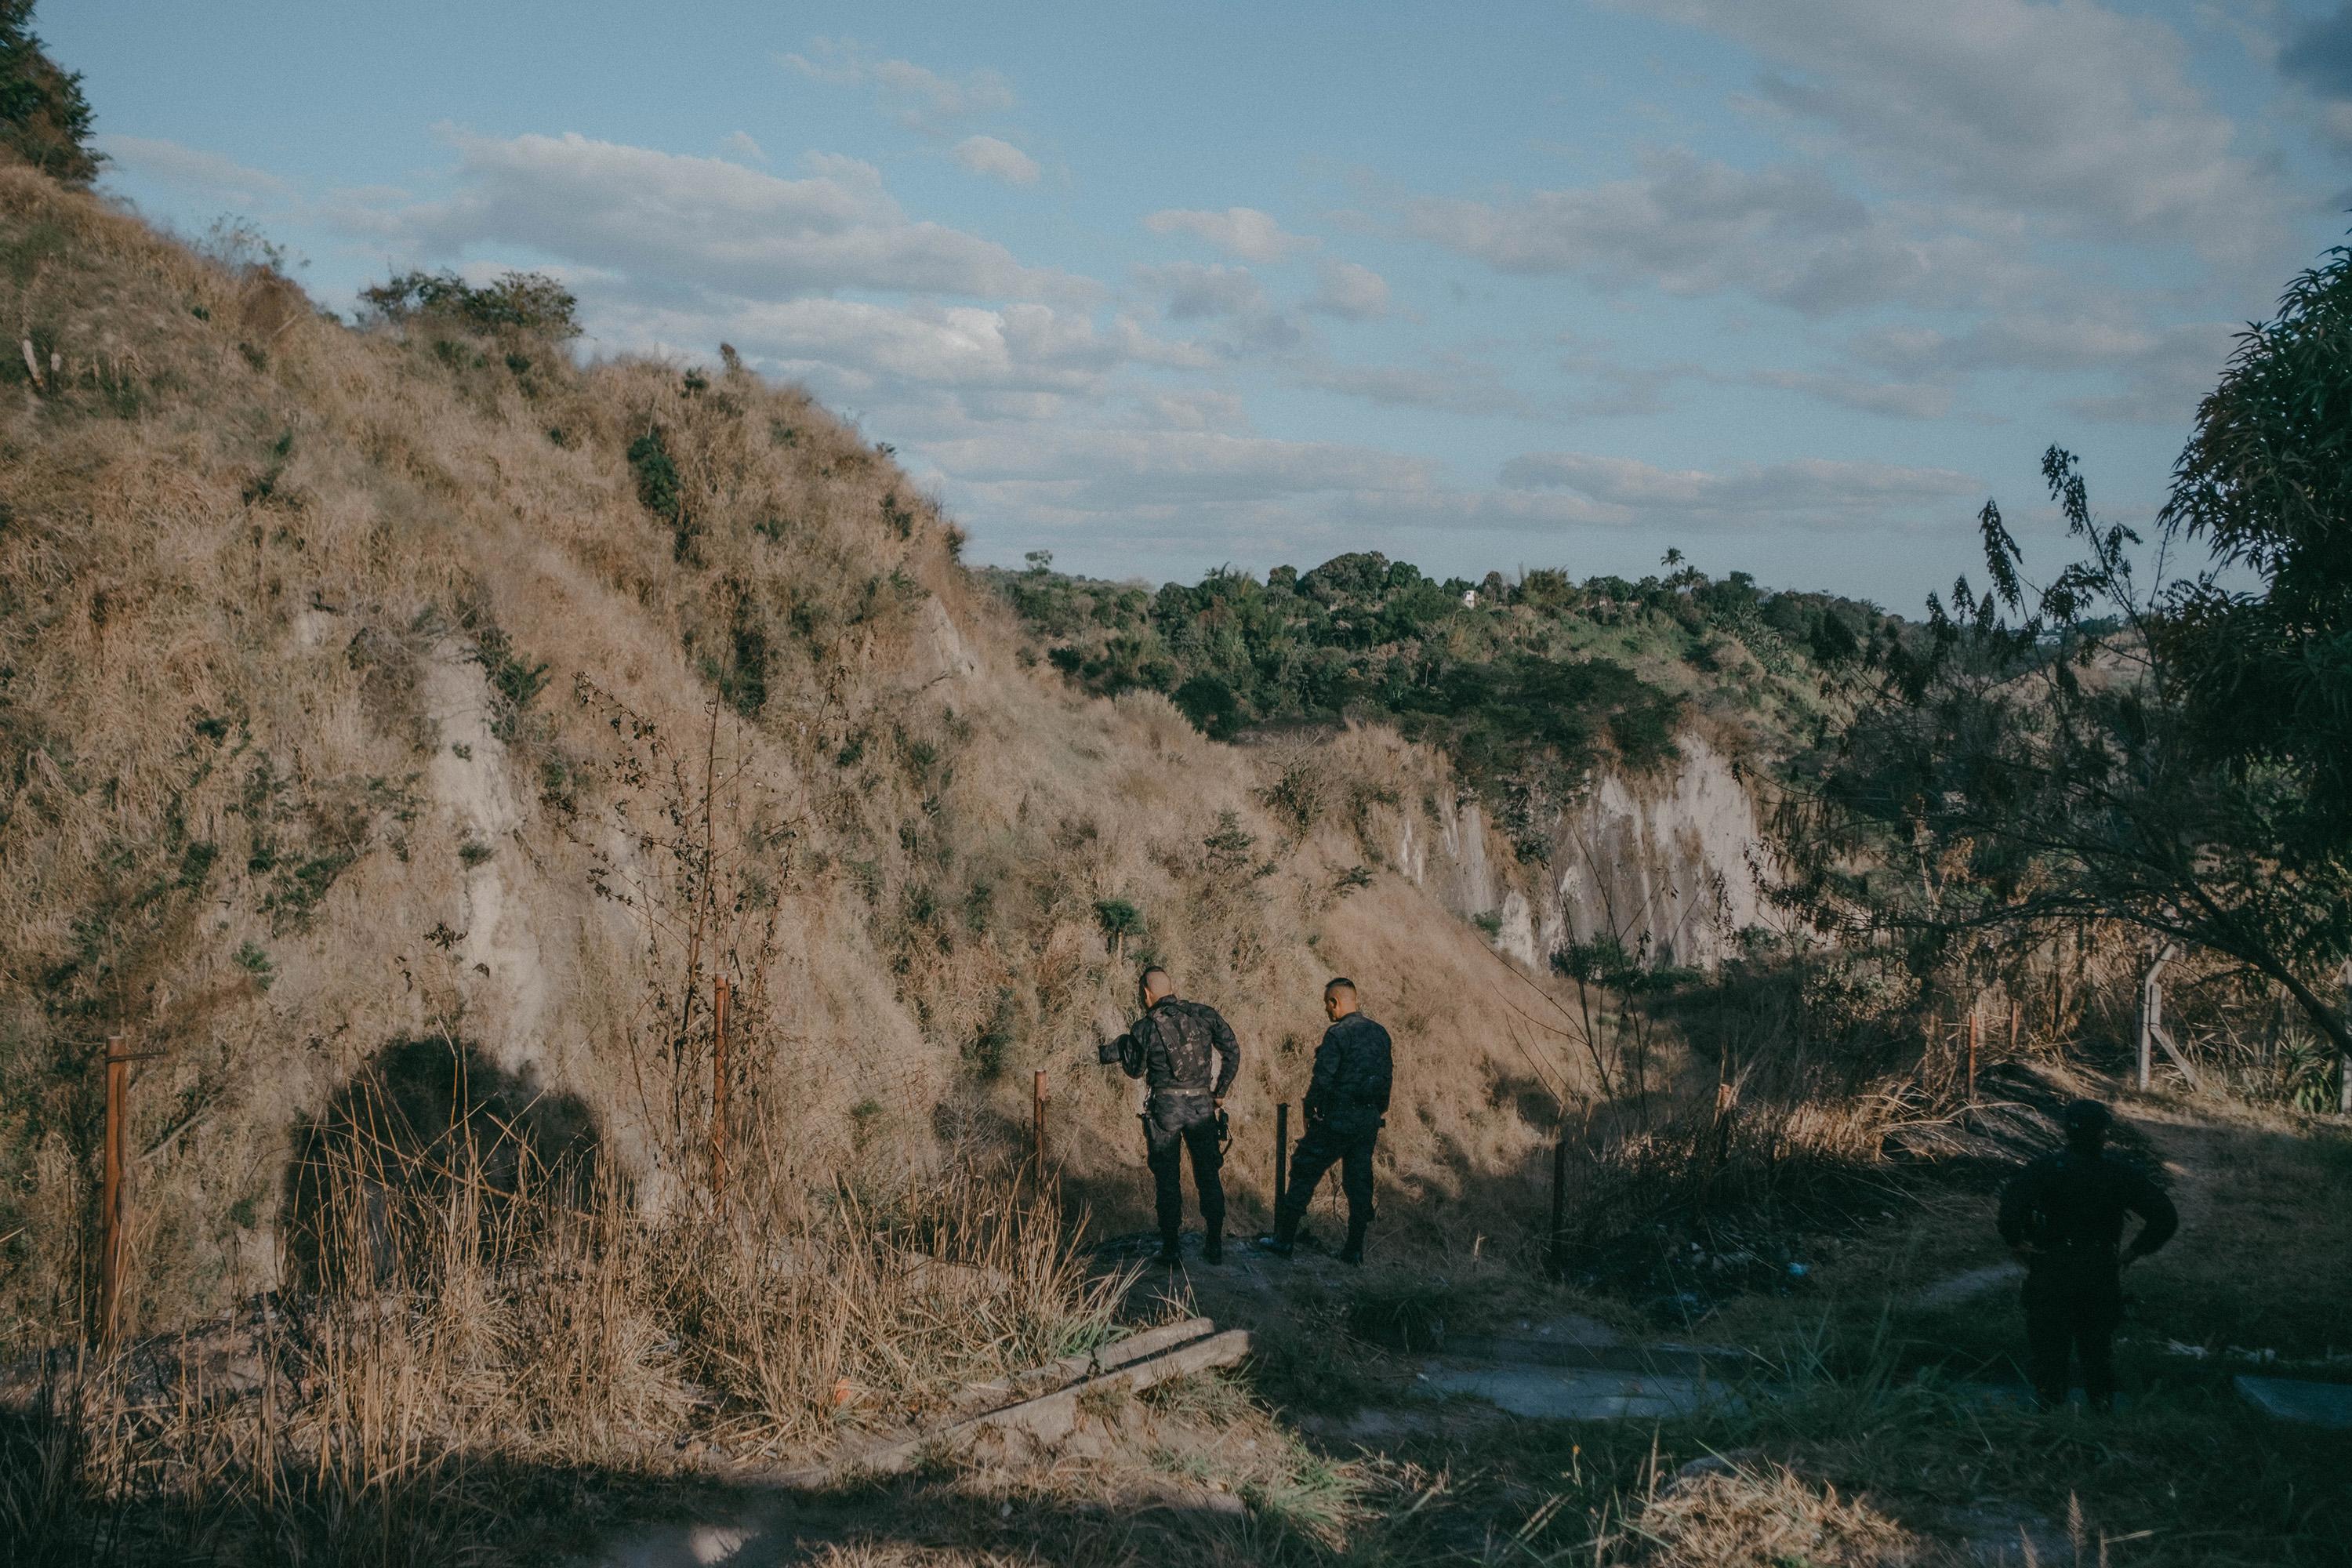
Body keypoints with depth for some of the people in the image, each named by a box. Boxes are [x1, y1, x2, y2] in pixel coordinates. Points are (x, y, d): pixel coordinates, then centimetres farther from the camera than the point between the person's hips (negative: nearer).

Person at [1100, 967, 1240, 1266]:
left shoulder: (1146, 1027, -4)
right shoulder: (1204, 1014, 3)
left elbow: (1135, 1070, 7)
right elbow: (1232, 1051, 1)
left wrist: (1123, 1047, 24)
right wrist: (1220, 1092, 9)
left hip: (1165, 1106, -2)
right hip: (1202, 1105, 2)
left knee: (1167, 1179, 6)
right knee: (1208, 1175, 12)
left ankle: (1170, 1250, 7)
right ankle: (1214, 1247, 14)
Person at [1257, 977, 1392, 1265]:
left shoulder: (1337, 1034, -14)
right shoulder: (1380, 1033, 8)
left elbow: (1322, 1079, -16)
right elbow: (1386, 1077, 13)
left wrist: (1311, 1111, -3)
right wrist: (1379, 1117, 20)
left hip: (1336, 1122, -7)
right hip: (1368, 1122, 7)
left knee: (1304, 1175, 4)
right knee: (1359, 1183, 11)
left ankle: (1284, 1239, 9)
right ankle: (1354, 1249, 13)